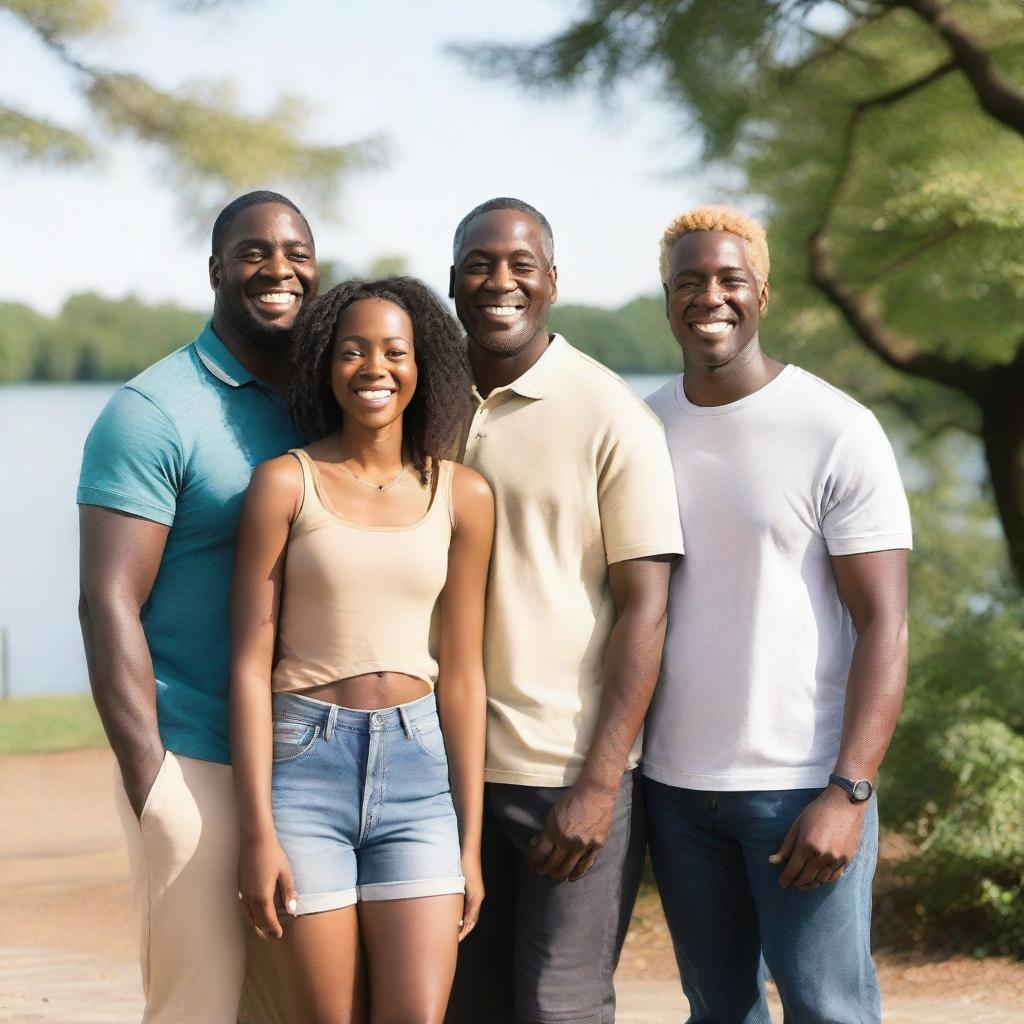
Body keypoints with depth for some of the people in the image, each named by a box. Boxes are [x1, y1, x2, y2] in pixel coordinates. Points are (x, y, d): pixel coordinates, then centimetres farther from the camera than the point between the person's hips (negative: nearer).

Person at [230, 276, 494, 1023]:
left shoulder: (463, 496, 5)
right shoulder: (286, 483, -3)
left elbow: (462, 674, 7)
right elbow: (251, 662, -4)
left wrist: (471, 841, 6)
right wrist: (258, 832, -8)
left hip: (417, 771, 2)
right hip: (305, 767, -2)